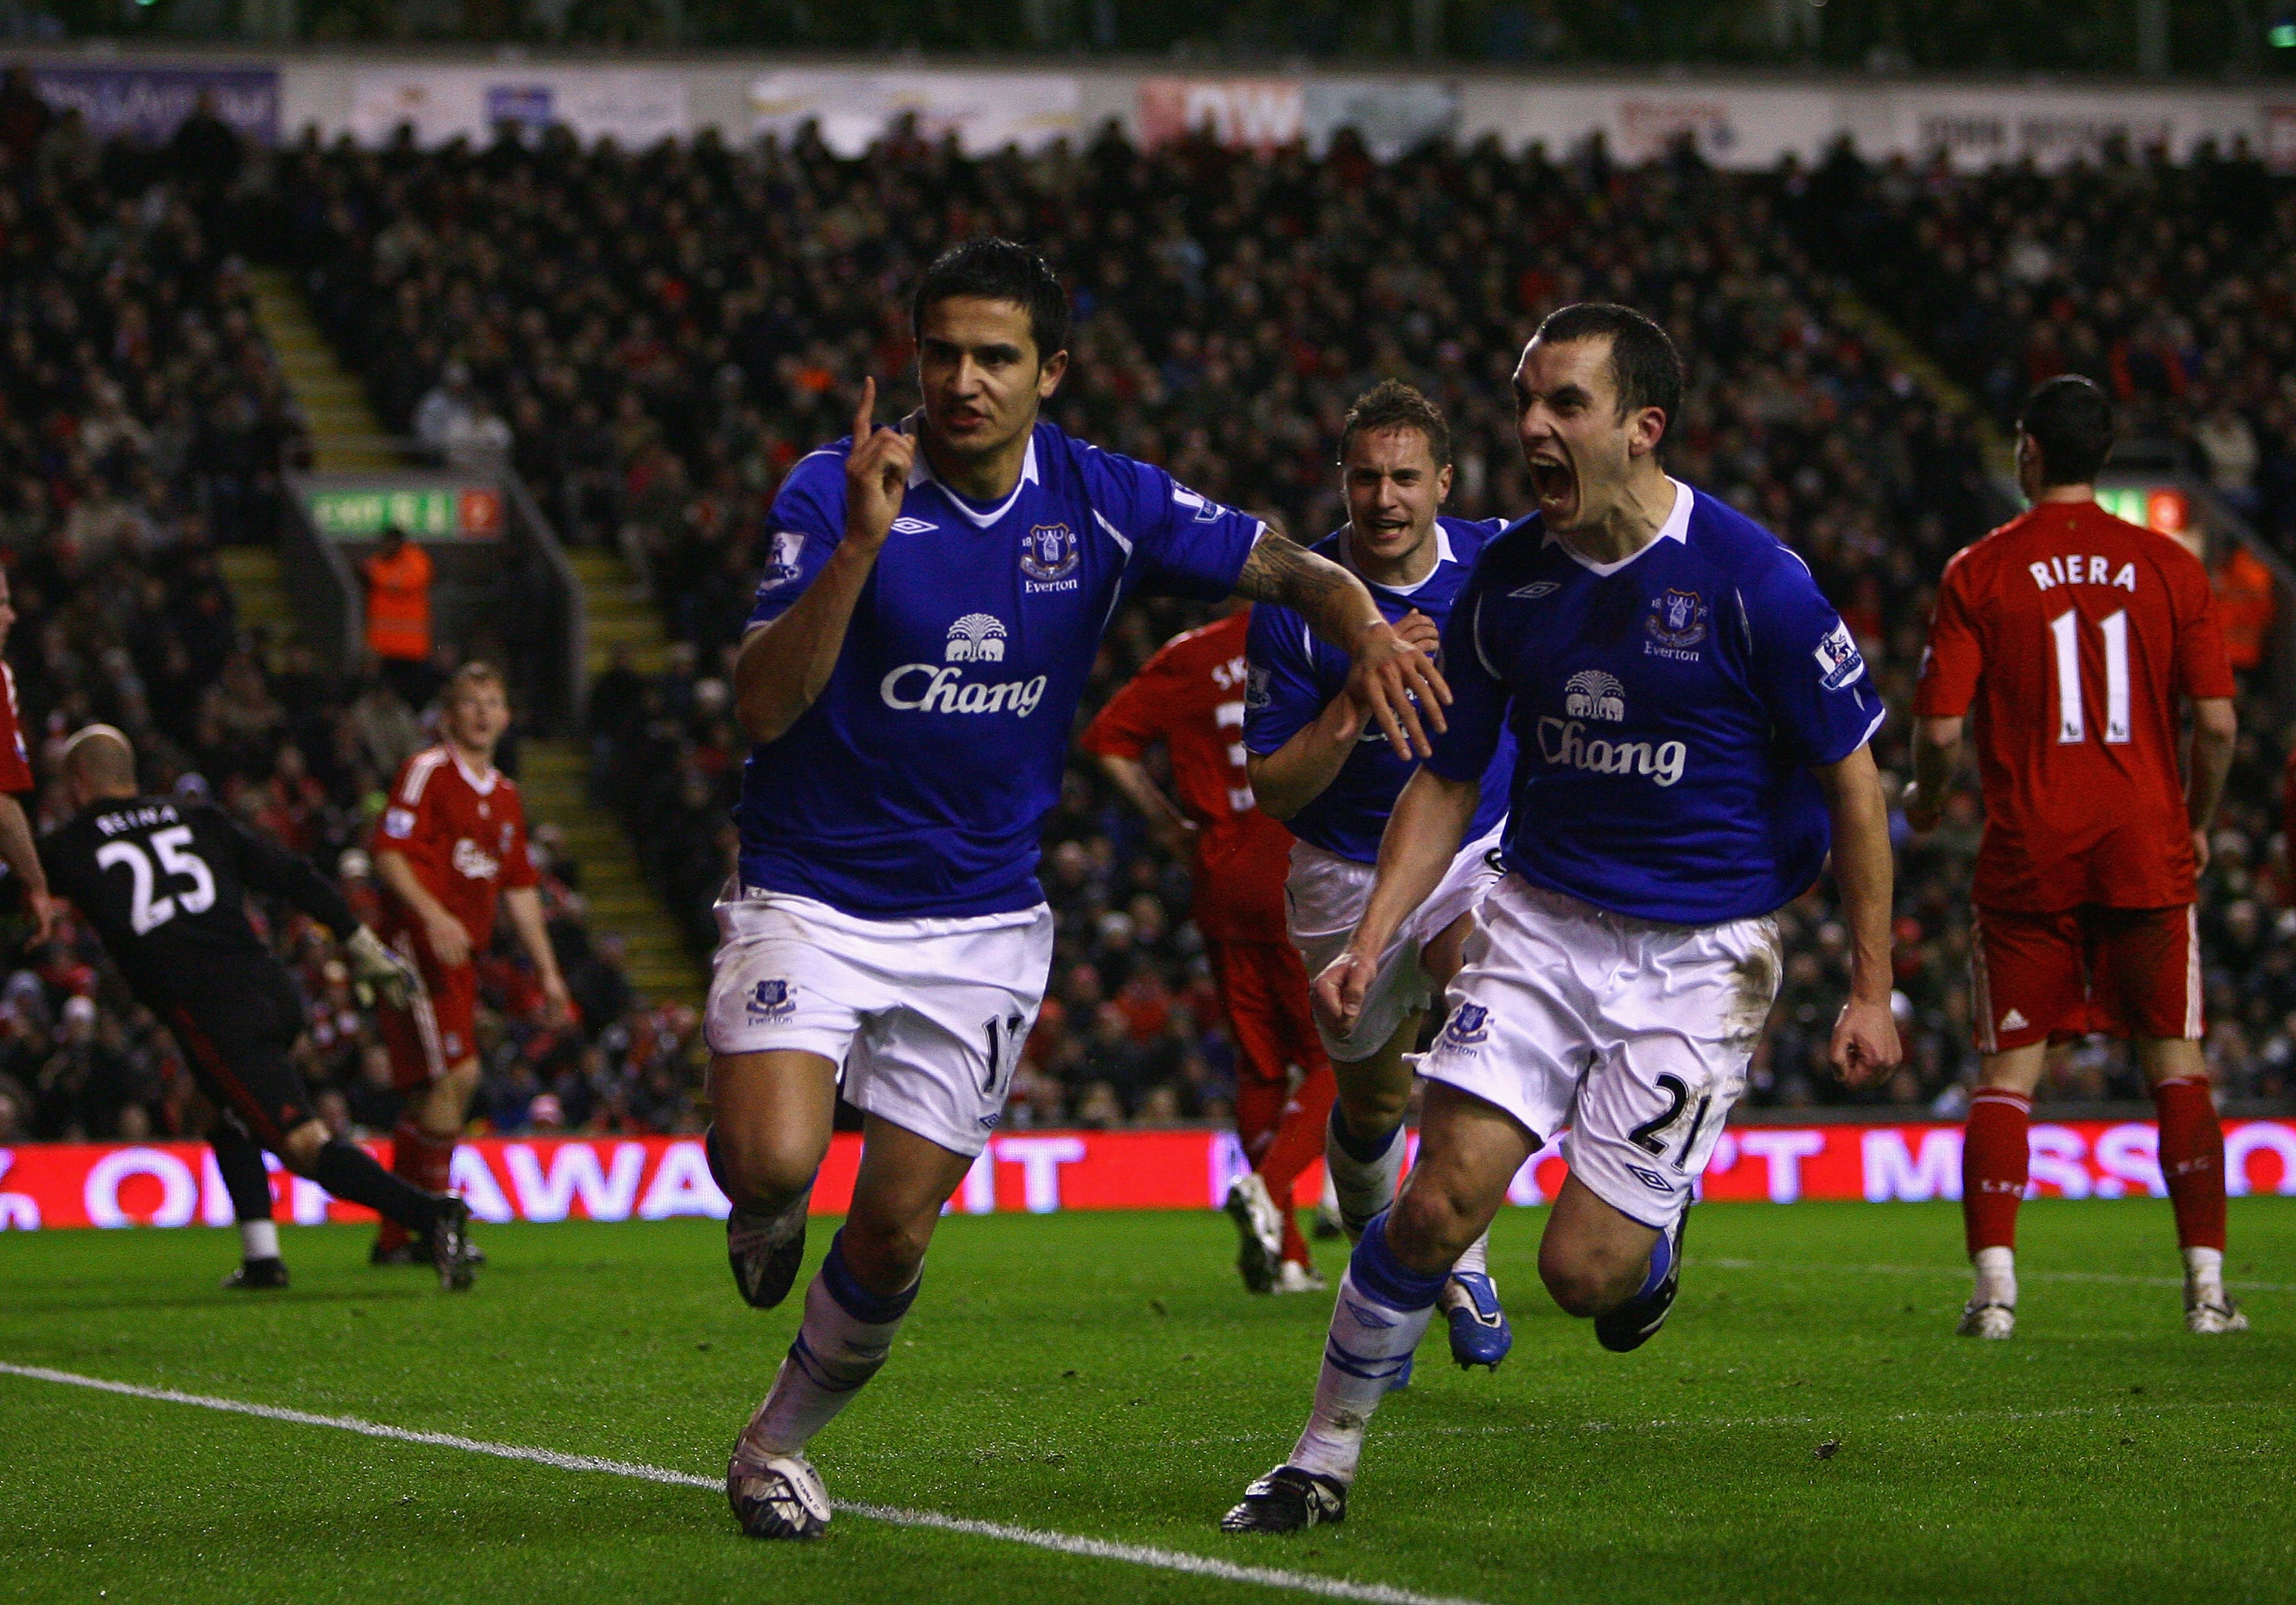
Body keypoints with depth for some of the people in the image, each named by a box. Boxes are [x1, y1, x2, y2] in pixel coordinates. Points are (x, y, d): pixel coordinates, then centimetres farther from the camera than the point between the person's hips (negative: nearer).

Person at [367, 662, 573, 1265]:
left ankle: (394, 1237, 11)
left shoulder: (506, 796, 19)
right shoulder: (427, 772, -5)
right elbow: (387, 853, -14)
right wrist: (432, 915, -26)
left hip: (461, 954, 8)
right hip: (417, 945, -8)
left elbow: (519, 887, 24)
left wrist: (547, 970, 21)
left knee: (428, 1092, 7)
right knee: (455, 1074, -17)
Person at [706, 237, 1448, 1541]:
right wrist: (860, 546, -35)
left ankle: (781, 1443, 28)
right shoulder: (835, 493, -13)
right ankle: (768, 1220, 14)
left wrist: (1369, 633, -21)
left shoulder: (1103, 503, -4)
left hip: (982, 922, 3)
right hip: (809, 897, -3)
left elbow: (1292, 569, 2)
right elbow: (763, 703, -22)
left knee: (894, 1233, 2)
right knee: (773, 1163, -24)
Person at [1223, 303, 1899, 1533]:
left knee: (1582, 1269, -9)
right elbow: (1448, 781, 10)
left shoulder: (1751, 579, -15)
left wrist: (1870, 990, -6)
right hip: (1540, 922, 3)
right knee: (1439, 1205, -11)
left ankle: (1653, 1238, 28)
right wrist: (1371, 941, -2)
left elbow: (1852, 781, -6)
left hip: (1702, 955, -3)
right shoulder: (1507, 579, -2)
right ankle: (1325, 1457, 6)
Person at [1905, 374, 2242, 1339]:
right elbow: (2216, 723, -1)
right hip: (2145, 847, 1)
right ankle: (2207, 1284, 3)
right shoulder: (2170, 568, 3)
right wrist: (2197, 824, 16)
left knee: (2006, 1072, 3)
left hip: (2027, 857, -1)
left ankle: (1995, 1285, -8)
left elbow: (1940, 727, -5)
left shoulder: (1979, 572, -2)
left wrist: (1927, 800, 16)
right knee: (2177, 1065, 9)